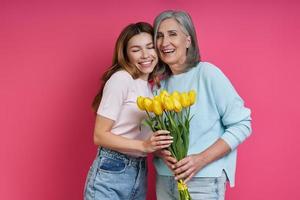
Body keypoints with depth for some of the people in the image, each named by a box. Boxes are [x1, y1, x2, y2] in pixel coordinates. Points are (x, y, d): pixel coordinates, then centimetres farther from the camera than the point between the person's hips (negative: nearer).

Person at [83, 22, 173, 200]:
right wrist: (144, 145, -23)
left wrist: (160, 147, -1)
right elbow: (100, 135, -13)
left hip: (140, 174, 7)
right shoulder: (121, 79, -10)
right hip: (110, 173, -7)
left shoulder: (152, 87, 13)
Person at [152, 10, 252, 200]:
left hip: (203, 180, -5)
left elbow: (241, 124, -11)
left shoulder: (207, 73, -9)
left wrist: (201, 159, -19)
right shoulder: (159, 83, 6)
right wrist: (161, 152, -11)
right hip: (164, 179, 5)